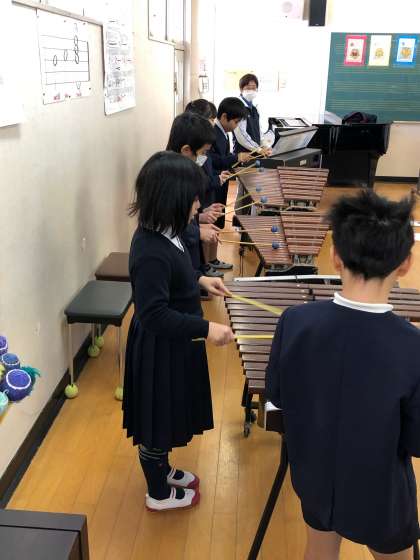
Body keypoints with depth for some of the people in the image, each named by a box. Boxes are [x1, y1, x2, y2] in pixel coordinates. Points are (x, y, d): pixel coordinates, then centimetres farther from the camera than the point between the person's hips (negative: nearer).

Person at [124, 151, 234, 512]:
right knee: (157, 422, 13)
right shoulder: (151, 252, -32)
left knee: (166, 417, 27)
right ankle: (159, 494, 35)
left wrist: (199, 279, 9)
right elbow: (154, 315, -33)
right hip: (160, 352, -9)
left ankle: (162, 470, 50)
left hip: (173, 345, 9)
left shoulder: (161, 234, -3)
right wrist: (206, 328, -31)